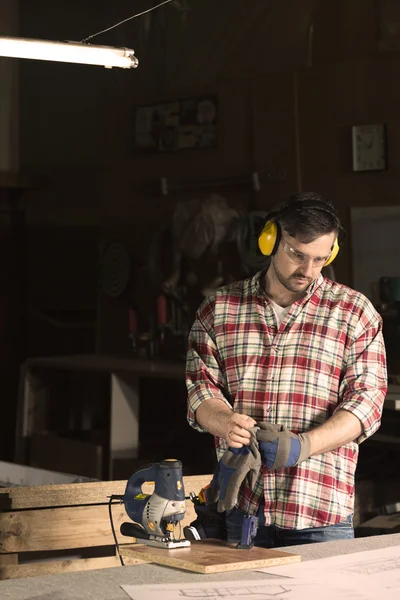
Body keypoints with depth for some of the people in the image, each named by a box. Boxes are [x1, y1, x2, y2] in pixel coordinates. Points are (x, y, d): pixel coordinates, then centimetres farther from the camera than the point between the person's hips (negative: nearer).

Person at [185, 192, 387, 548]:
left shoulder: (354, 312, 3)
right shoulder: (219, 309, 8)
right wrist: (227, 423, -18)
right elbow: (201, 389, 5)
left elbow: (365, 399, -4)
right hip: (240, 503, 1)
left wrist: (304, 444, -19)